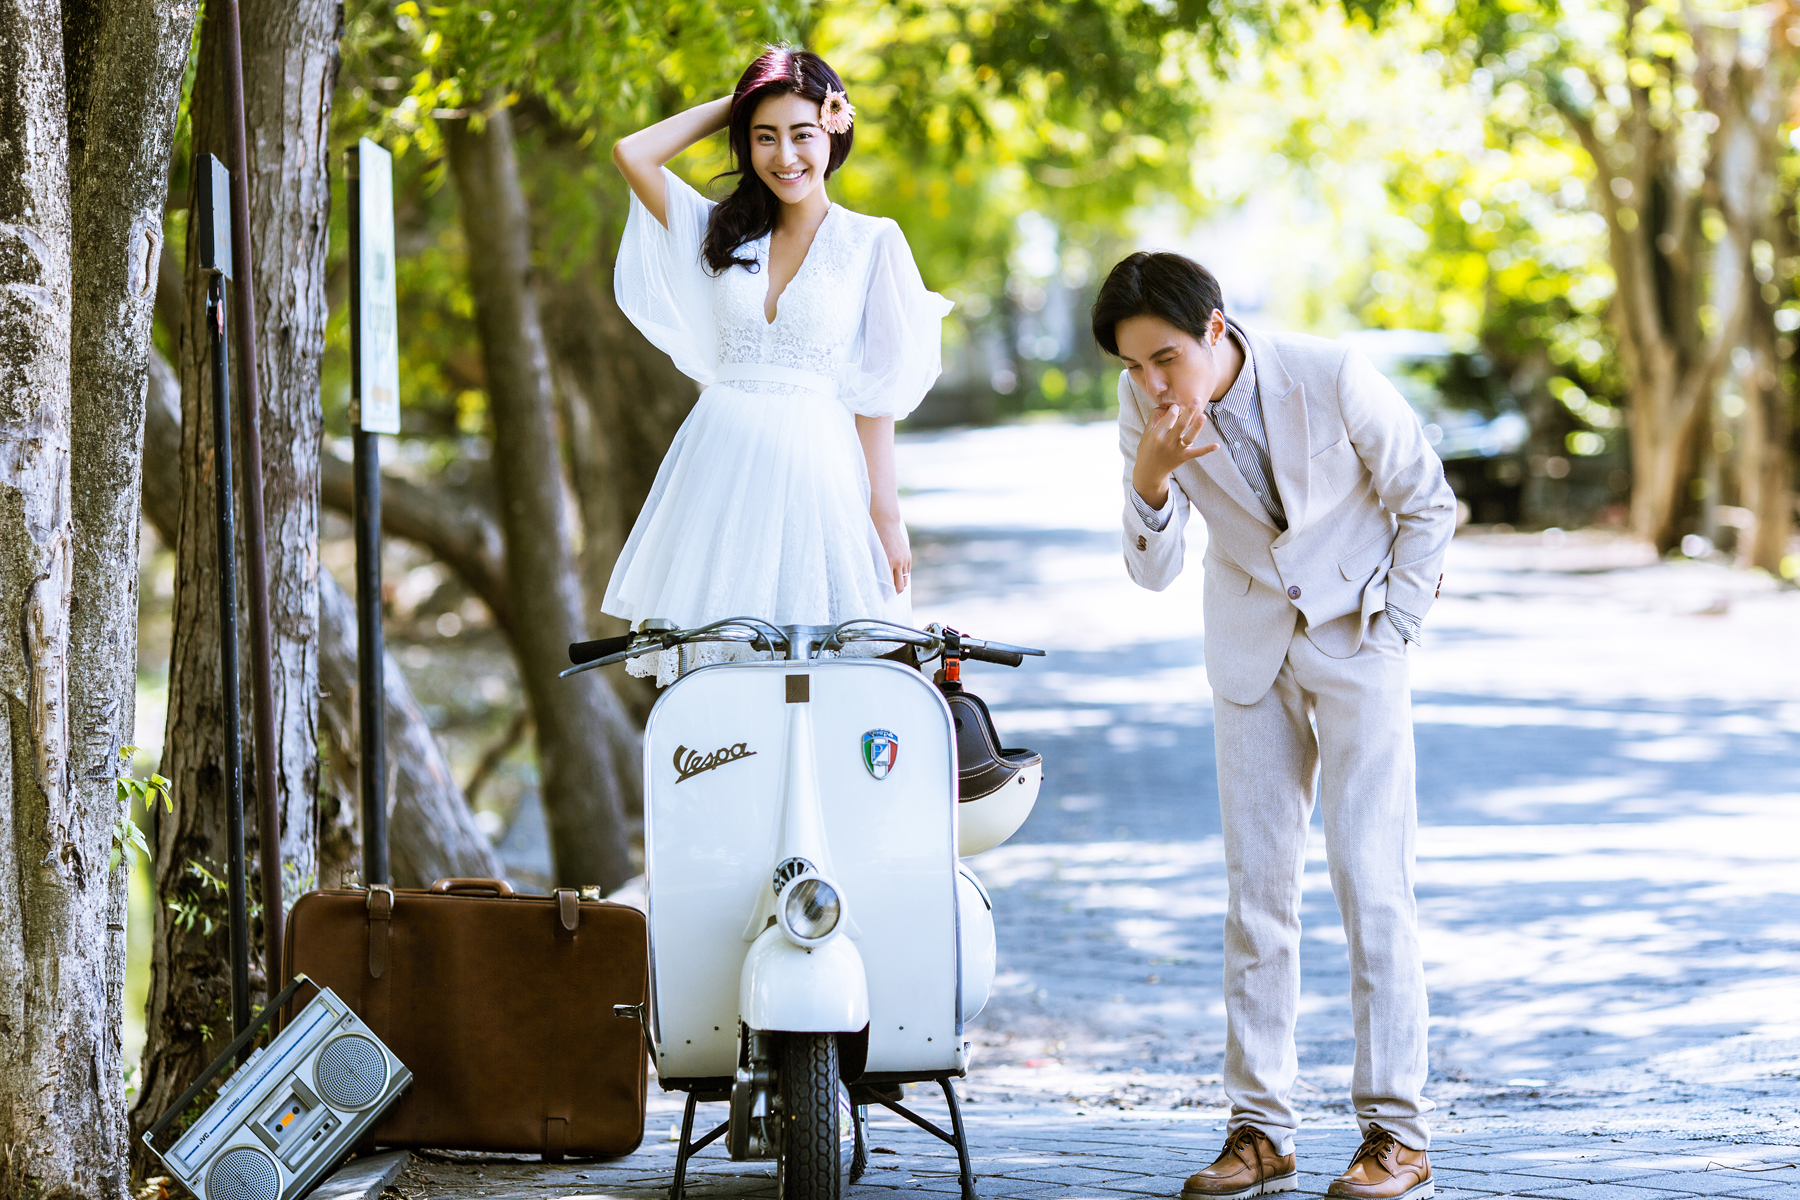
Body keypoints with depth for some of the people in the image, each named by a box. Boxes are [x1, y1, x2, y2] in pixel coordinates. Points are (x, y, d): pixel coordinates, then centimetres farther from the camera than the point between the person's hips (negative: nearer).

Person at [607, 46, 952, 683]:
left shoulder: (872, 241, 4)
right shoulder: (726, 231, 14)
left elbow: (876, 392, 2)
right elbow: (632, 153, 6)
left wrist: (885, 511, -3)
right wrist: (733, 105, 9)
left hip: (816, 469, -3)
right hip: (722, 463, 3)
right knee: (711, 664, -4)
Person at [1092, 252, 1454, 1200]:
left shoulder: (1332, 378, -23)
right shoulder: (1146, 408, -12)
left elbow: (1428, 506, -8)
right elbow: (1152, 572, -10)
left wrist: (1386, 633, -8)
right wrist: (1149, 478, -28)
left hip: (1355, 640, -4)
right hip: (1252, 652, 4)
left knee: (1371, 879, -10)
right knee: (1256, 883, 2)